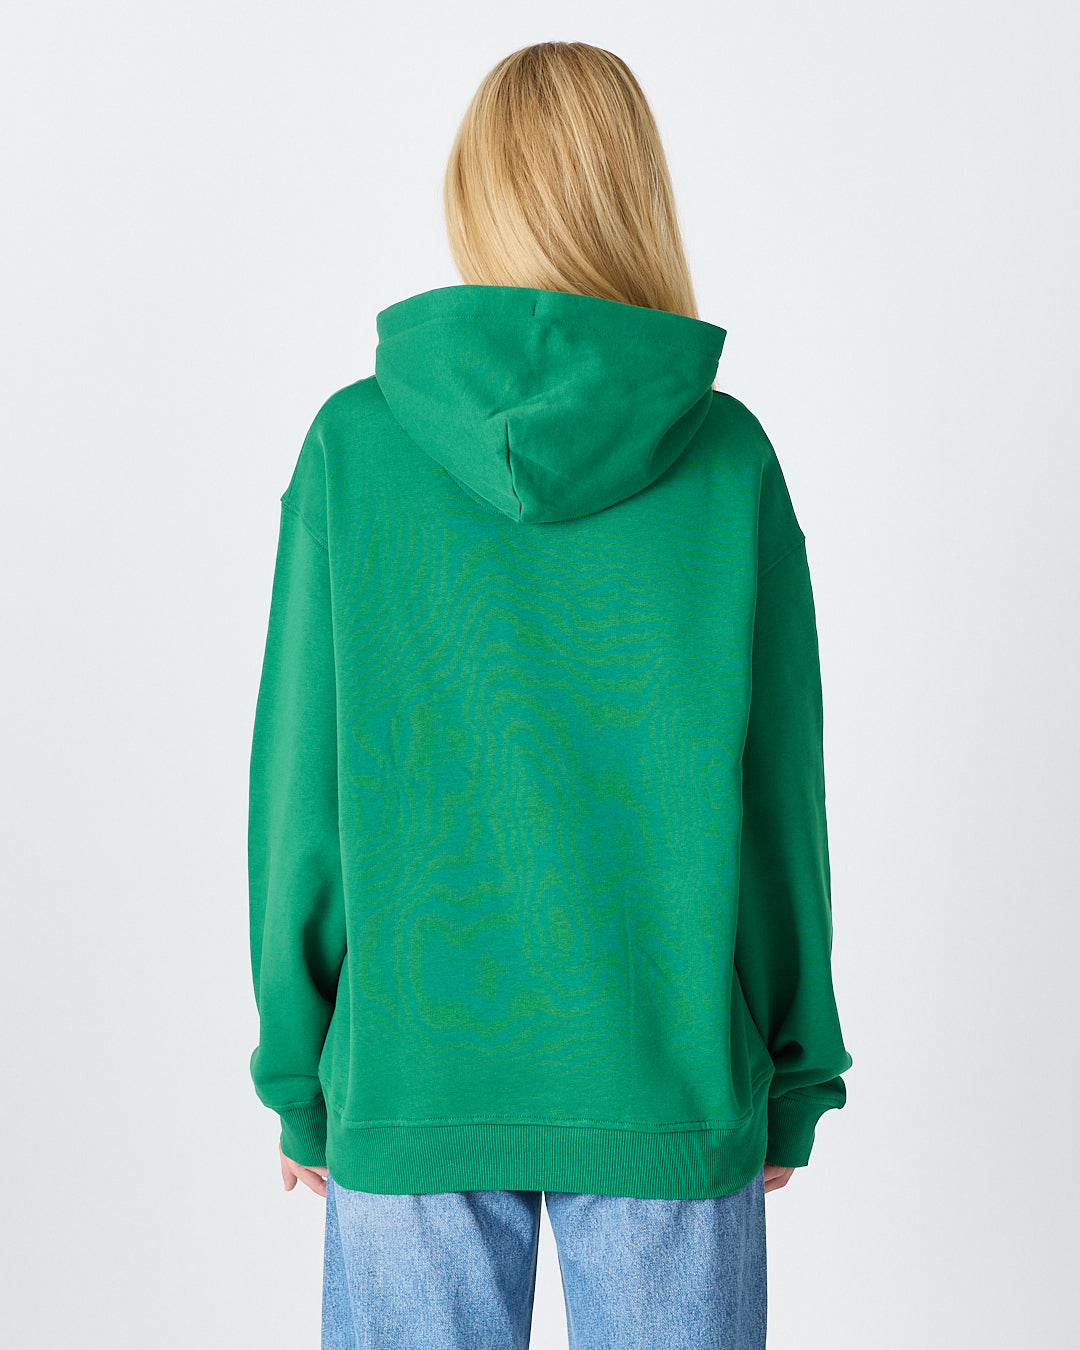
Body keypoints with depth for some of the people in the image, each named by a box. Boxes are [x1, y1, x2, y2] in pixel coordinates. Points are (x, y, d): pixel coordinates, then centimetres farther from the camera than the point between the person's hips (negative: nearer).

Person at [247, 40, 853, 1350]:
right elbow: (779, 789, -3)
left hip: (408, 1078, 0)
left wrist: (297, 1068, 6)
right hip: (668, 1084, 0)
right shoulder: (726, 456, -7)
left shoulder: (353, 444, -7)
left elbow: (302, 783, -4)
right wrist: (796, 1071, 8)